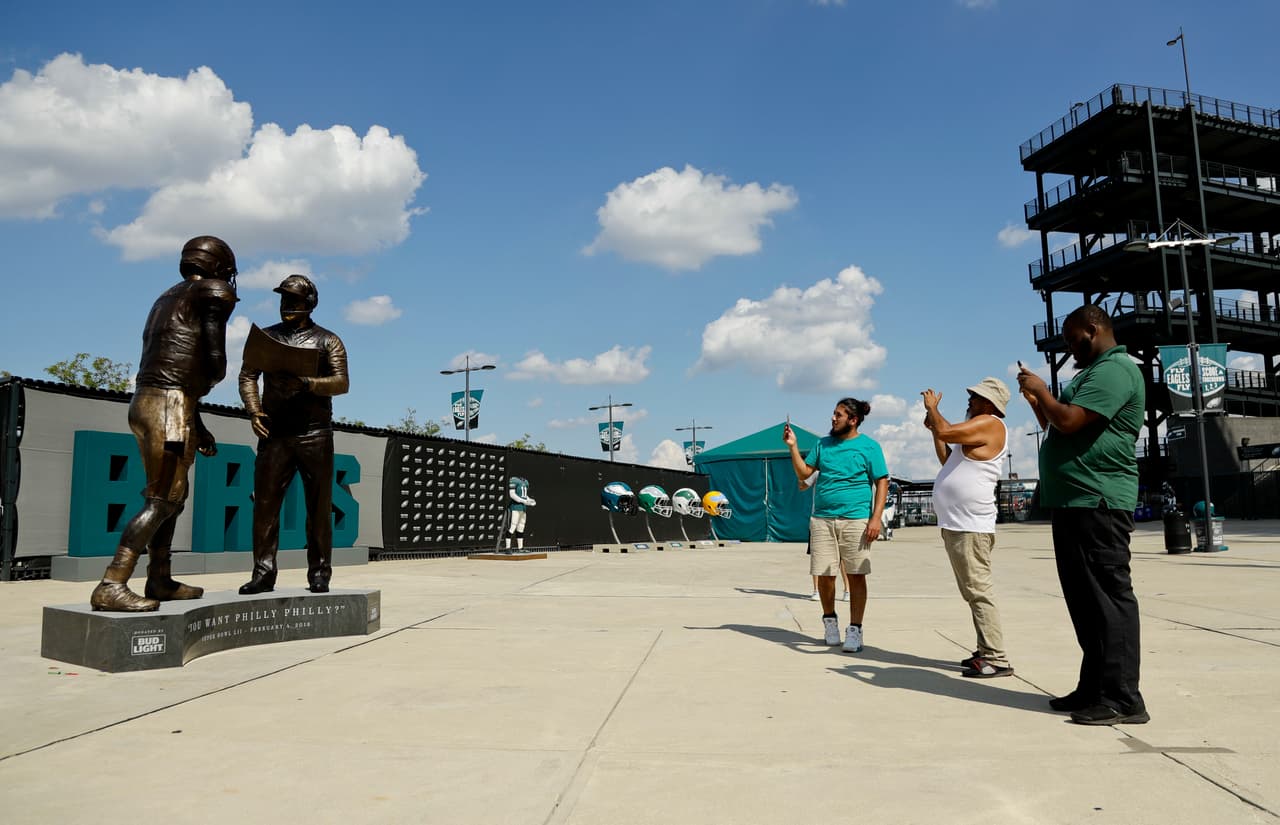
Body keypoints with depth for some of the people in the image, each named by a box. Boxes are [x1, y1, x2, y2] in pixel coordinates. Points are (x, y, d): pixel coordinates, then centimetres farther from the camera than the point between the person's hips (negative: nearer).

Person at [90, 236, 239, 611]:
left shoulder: (168, 298, 24)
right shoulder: (215, 293, -2)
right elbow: (215, 363, -11)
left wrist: (198, 425, 22)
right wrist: (206, 383, 13)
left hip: (146, 402, 9)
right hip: (169, 407, -9)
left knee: (173, 495, 17)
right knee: (161, 500, -10)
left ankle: (160, 581, 23)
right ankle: (111, 586, -16)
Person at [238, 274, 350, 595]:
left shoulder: (328, 341, 8)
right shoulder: (266, 337, 15)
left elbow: (342, 383, -1)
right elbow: (248, 375, 10)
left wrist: (307, 383, -18)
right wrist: (254, 411, -6)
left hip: (315, 434, -2)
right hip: (274, 433, 2)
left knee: (319, 507, 1)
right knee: (265, 502, -3)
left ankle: (319, 574, 7)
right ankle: (263, 573, 4)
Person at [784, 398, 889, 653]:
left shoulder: (869, 447, 1)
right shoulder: (823, 444, 12)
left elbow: (882, 482, -2)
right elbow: (803, 472, 10)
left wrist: (876, 518, -11)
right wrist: (793, 447, -3)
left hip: (856, 520, -3)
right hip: (822, 519, 3)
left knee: (856, 576, -1)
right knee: (824, 574, 5)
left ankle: (855, 630, 7)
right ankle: (829, 620, 26)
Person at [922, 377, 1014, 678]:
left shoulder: (990, 424, -9)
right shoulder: (978, 431, 23)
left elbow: (946, 431, -21)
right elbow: (949, 462, 29)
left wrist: (932, 407, -3)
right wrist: (933, 429, 21)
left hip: (971, 527, -11)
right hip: (956, 526, 11)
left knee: (979, 593, -11)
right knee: (972, 594, 13)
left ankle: (996, 659, -9)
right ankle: (987, 652, 19)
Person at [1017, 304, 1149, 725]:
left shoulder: (1114, 369, -11)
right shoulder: (1094, 371, 23)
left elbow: (1070, 421, -23)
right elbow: (1056, 428, 26)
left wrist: (1042, 390, -7)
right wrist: (1035, 398, 13)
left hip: (1097, 503, -11)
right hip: (1074, 501, 11)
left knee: (1108, 596, -8)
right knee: (1085, 598, 13)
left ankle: (1122, 699, -4)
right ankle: (1095, 687, 20)